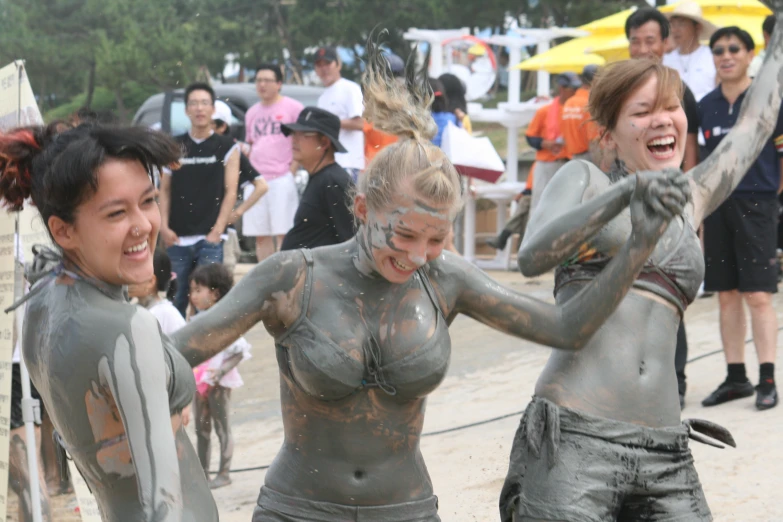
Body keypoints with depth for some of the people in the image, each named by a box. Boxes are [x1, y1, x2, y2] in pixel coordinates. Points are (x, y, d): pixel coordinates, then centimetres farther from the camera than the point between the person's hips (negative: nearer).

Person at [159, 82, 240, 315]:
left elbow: (230, 191, -1)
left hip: (210, 238, -2)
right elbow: (165, 189, 10)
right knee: (176, 300, 7)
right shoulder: (175, 146, 9)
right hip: (177, 238, 2)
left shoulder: (227, 147, 4)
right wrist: (164, 226, -2)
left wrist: (218, 230, -9)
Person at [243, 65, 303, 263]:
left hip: (281, 180, -6)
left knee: (283, 234, -8)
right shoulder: (252, 112, 18)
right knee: (261, 237, 7)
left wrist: (291, 171, -10)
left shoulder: (292, 107, 0)